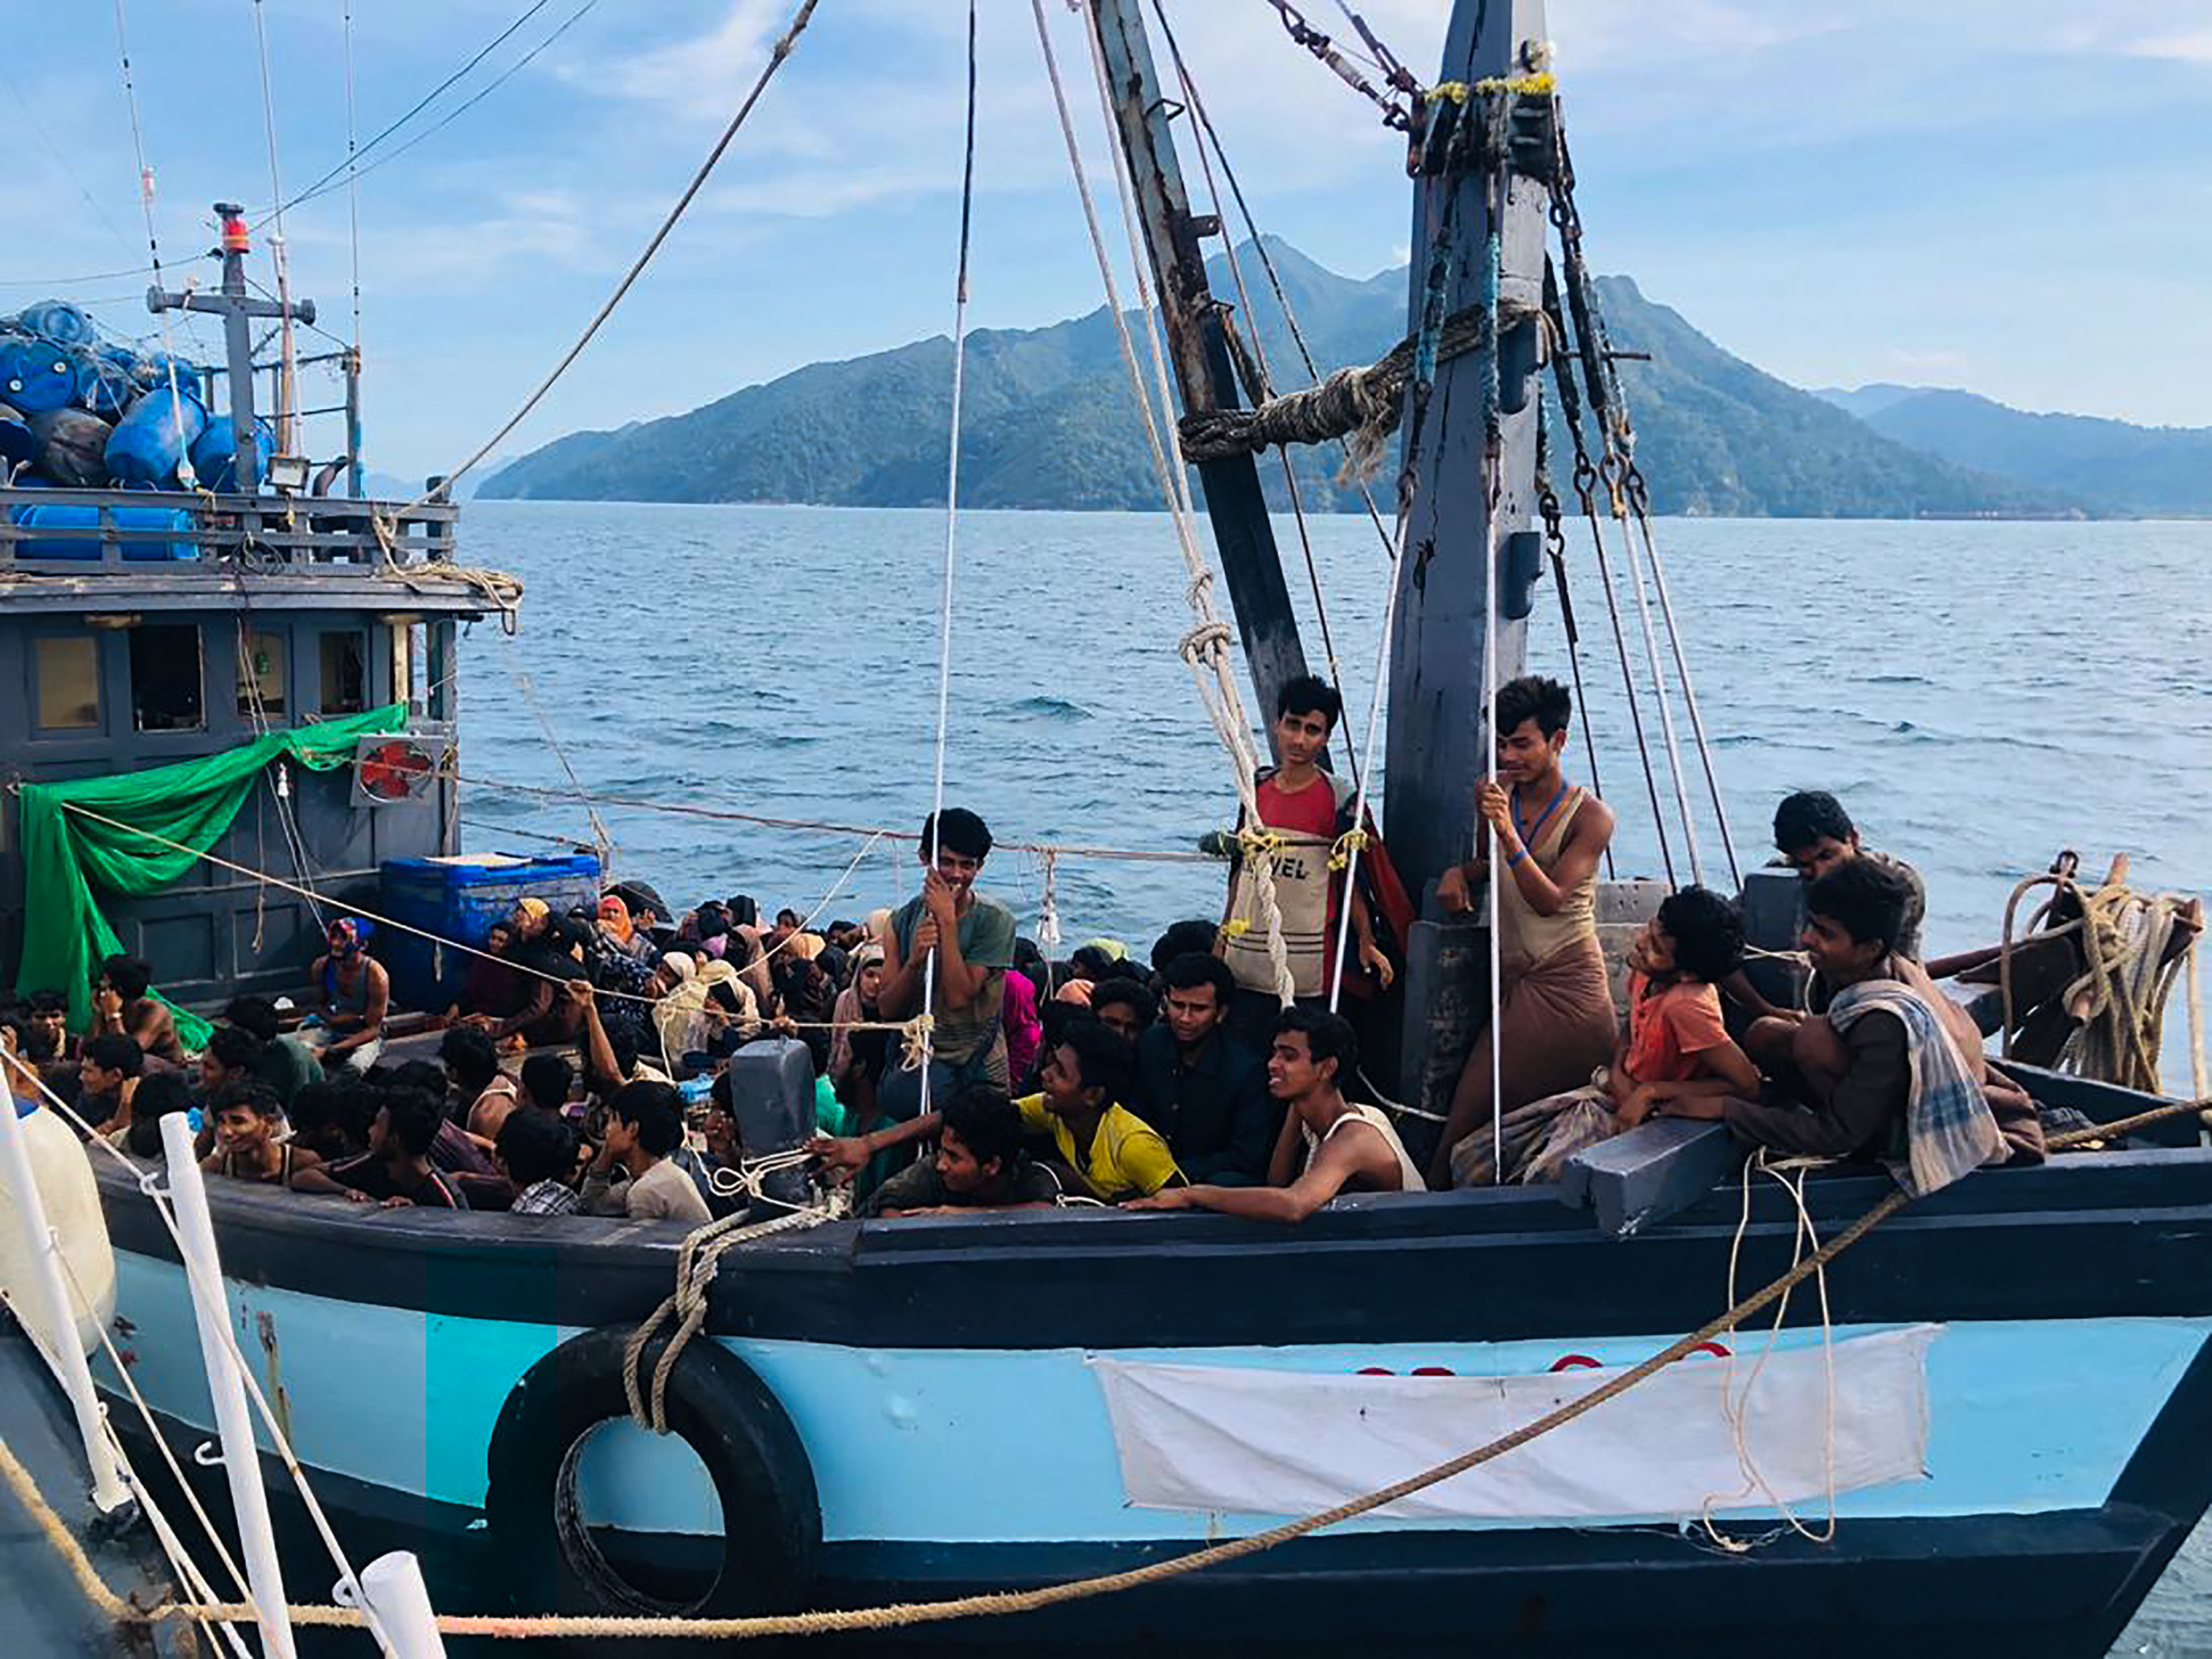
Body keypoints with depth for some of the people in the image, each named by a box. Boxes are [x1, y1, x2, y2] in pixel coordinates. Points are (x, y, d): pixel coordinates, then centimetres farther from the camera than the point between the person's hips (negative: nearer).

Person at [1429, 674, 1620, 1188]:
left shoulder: (1590, 816, -9)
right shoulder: (1496, 795, 7)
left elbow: (1550, 900, -19)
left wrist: (1509, 835, -31)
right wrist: (1459, 873, 2)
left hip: (1567, 989, -5)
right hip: (1514, 984, 6)